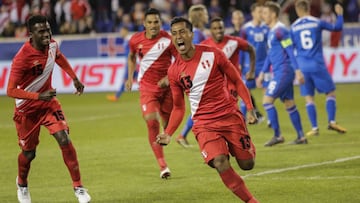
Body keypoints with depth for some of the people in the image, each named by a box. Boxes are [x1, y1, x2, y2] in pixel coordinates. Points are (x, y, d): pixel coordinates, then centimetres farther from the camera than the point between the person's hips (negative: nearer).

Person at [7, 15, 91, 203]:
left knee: (65, 140, -13)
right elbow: (11, 91, -31)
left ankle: (78, 187, -6)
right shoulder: (22, 58, -30)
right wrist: (38, 96, -40)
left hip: (48, 102, 4)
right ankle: (22, 184, 42)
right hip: (27, 108, -4)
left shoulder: (52, 45, -9)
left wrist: (75, 79, 14)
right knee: (28, 152, 9)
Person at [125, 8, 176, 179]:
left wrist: (169, 78, -19)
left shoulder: (168, 40, -12)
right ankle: (162, 165, -14)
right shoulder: (136, 40, -3)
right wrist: (130, 77, 12)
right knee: (151, 121, -18)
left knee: (167, 123, 8)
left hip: (165, 86, 0)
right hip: (147, 86, 0)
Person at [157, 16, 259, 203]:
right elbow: (178, 108, 10)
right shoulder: (174, 71, 0)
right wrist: (168, 133, -4)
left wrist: (250, 109, -6)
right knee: (221, 164, -22)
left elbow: (237, 81, 3)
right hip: (204, 124, 0)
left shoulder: (213, 54, -5)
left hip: (230, 116, 0)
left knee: (247, 164, 2)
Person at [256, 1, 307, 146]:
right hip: (279, 73, 10)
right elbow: (270, 54, 23)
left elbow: (290, 50, -17)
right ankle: (301, 137, 15)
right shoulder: (271, 31, 16)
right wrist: (262, 73, 23)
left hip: (283, 72, -10)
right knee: (289, 103, 11)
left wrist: (297, 71, -21)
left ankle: (277, 136, -7)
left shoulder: (280, 30, -14)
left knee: (267, 100, -11)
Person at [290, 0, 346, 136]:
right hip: (317, 65, -2)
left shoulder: (293, 27, 6)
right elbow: (337, 27, 8)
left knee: (309, 98, 6)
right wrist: (339, 14, 25)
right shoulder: (317, 23, 1)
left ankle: (314, 128, 0)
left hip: (302, 67, 2)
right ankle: (331, 121, -6)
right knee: (330, 93, 9)